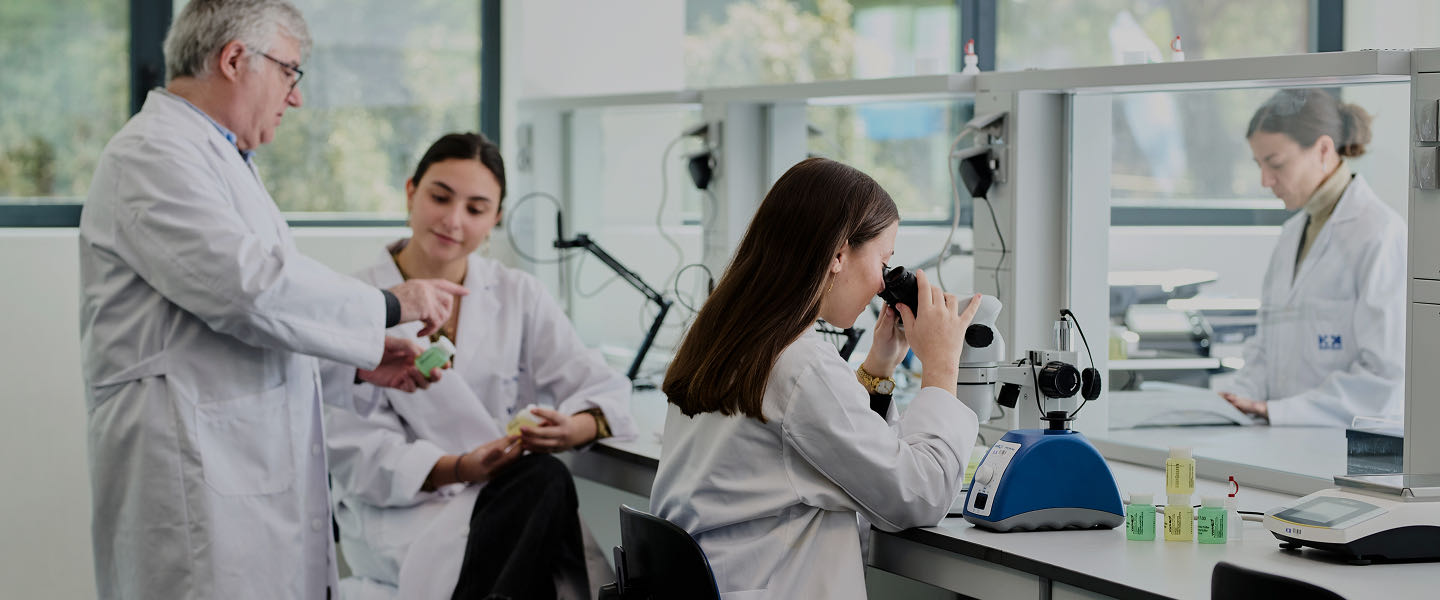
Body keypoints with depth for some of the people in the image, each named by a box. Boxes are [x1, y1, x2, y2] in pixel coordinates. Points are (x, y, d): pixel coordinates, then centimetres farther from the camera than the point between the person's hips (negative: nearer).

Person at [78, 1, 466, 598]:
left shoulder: (215, 157, 24)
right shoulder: (153, 155, -10)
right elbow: (248, 283, -21)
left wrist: (356, 364, 19)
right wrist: (390, 306, -11)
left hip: (253, 475, 10)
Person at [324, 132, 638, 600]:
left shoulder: (518, 296, 13)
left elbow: (604, 388, 3)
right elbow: (356, 453, -5)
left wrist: (572, 429, -22)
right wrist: (458, 469, -22)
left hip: (505, 500, 4)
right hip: (399, 515, -3)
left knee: (544, 479, -34)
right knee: (544, 479, -33)